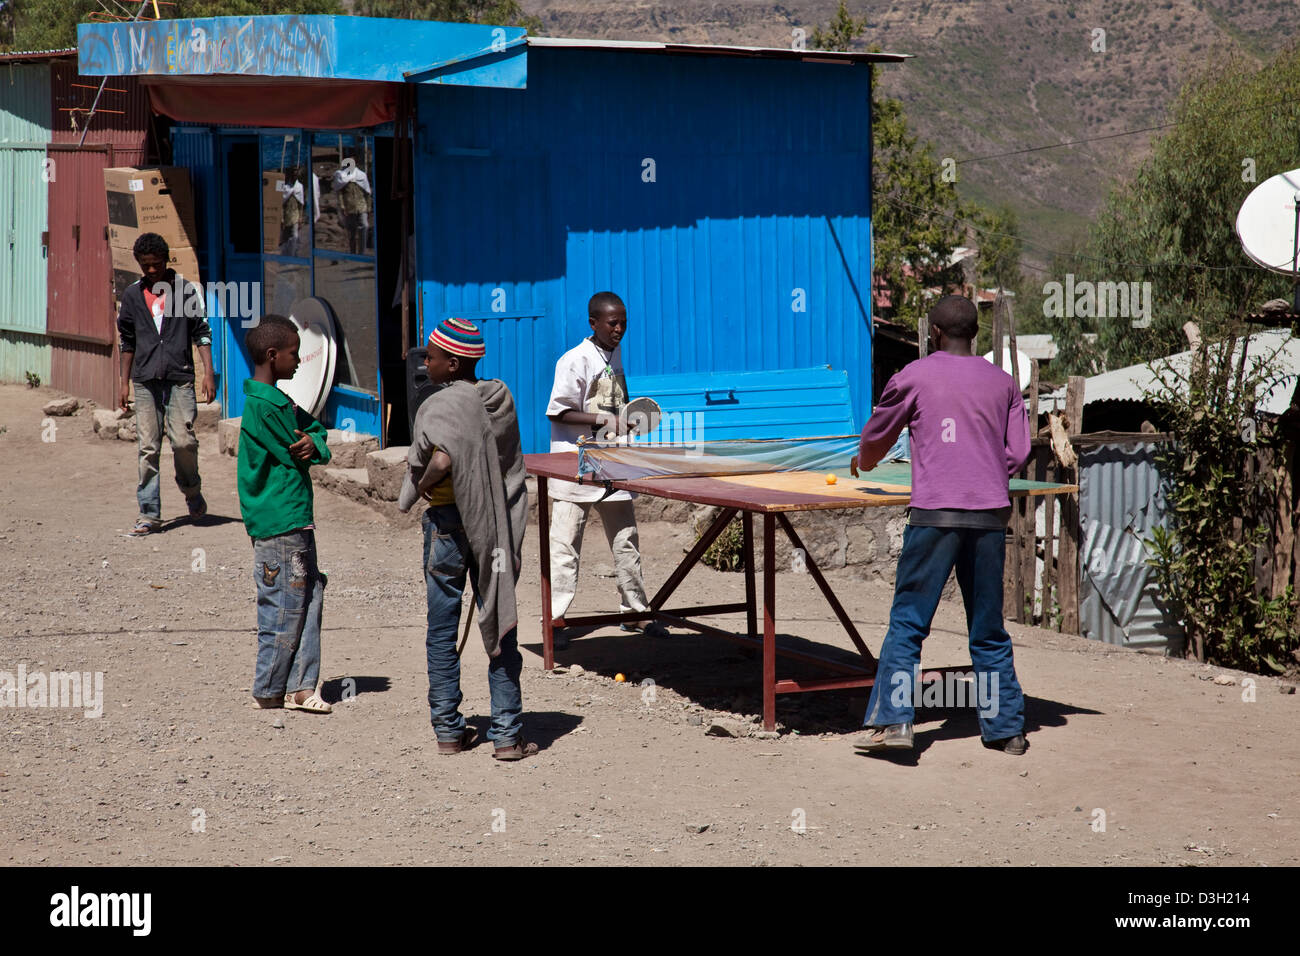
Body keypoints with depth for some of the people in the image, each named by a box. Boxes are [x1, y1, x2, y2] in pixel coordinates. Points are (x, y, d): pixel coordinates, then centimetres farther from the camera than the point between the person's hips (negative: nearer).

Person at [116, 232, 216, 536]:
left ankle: (191, 490, 18)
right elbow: (127, 341, 17)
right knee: (147, 448, -1)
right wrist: (124, 383, 14)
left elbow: (201, 333, 4)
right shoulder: (132, 295, 11)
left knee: (183, 440, -11)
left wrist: (209, 373, -4)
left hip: (179, 377, -2)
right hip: (145, 380, 2)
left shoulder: (185, 290, 4)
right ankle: (149, 514, 3)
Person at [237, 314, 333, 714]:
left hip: (296, 519, 10)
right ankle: (269, 691, 10)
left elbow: (316, 430, 15)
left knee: (310, 592, 10)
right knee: (285, 605, -2)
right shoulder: (262, 405, -18)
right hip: (278, 521, -10)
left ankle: (300, 686, 14)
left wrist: (314, 444, -7)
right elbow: (292, 456, -16)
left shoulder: (279, 400, 14)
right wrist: (304, 448, 6)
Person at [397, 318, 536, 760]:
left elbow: (442, 461, -31)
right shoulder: (501, 398, 3)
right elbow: (509, 466, 9)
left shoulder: (439, 406, -14)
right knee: (500, 627, 6)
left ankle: (448, 729, 13)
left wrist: (423, 485, -13)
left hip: (447, 522, -4)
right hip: (498, 525, 4)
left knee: (442, 631, 8)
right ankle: (507, 734, 5)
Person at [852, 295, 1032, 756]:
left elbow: (876, 436, 15)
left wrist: (864, 460, 36)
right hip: (990, 515, 3)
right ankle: (1005, 728, 14)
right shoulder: (1002, 382, 12)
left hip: (934, 514, -3)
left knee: (907, 622, 2)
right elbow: (1018, 454, 10)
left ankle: (893, 721, -6)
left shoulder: (915, 376, 3)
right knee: (988, 629, 11)